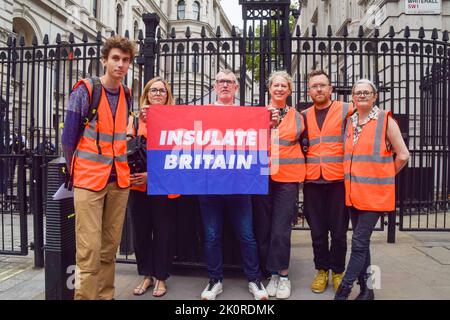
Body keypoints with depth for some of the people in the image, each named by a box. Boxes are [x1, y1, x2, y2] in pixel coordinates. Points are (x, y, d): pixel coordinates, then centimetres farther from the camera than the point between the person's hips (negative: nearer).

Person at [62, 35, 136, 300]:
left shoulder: (126, 94, 10)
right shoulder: (85, 90, -6)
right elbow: (69, 137, -3)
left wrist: (123, 166, 13)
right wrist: (75, 172, 1)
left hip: (119, 179, 5)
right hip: (89, 179, -5)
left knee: (110, 247, 11)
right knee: (90, 249, -6)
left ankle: (106, 295, 23)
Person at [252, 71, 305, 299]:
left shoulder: (297, 116, 12)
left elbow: (303, 143, 22)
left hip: (287, 179, -1)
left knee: (281, 229, -5)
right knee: (263, 227, 4)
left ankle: (282, 275, 11)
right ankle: (273, 273, 19)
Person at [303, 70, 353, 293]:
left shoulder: (346, 110, 2)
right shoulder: (304, 116, 12)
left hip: (338, 180, -2)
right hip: (312, 181, 3)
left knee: (338, 230, 6)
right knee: (317, 230, 9)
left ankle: (338, 271, 23)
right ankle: (321, 270, 24)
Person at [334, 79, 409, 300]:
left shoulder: (385, 120, -5)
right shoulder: (349, 122, 10)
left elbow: (402, 155, -5)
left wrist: (384, 176, 2)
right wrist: (355, 176, 10)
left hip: (375, 193, -5)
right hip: (354, 191, 6)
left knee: (359, 242, -6)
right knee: (362, 242, 13)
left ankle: (343, 291, 3)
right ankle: (365, 289, 25)